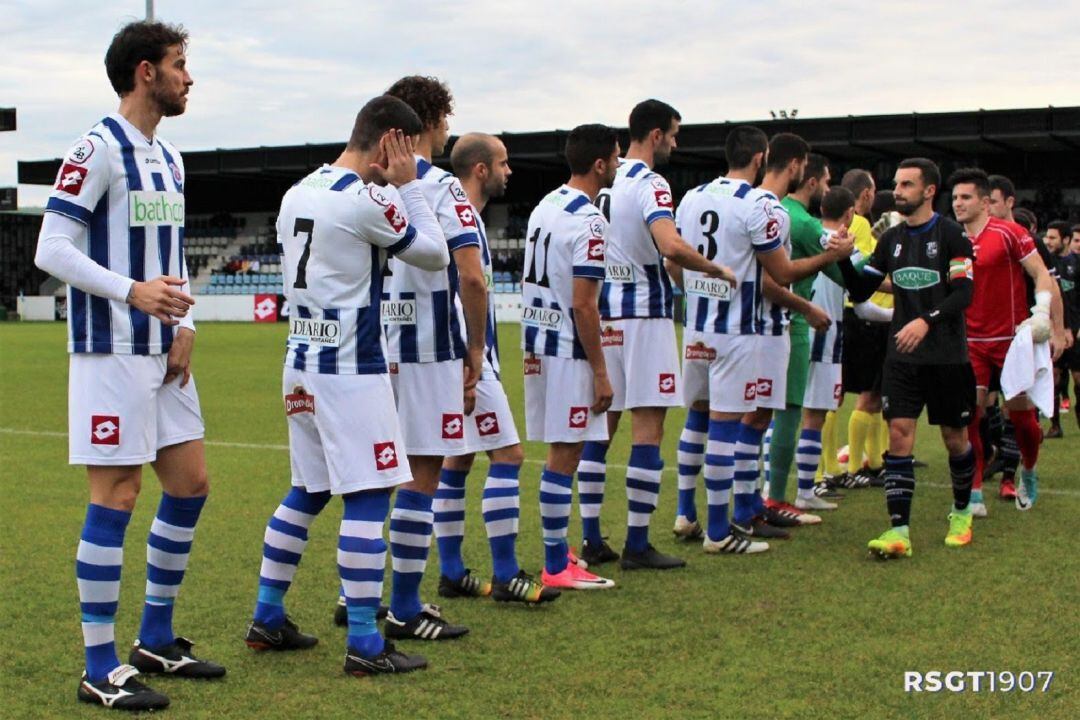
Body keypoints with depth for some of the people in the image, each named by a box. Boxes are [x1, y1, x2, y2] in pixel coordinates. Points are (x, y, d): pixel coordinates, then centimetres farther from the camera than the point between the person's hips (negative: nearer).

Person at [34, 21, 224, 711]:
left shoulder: (170, 158, 16)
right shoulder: (98, 148, -10)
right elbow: (52, 250, -16)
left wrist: (185, 327, 4)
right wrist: (133, 292, -25)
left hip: (164, 355, 9)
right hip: (112, 353, -9)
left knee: (190, 486, 10)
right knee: (117, 497, -6)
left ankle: (156, 640, 24)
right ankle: (101, 669, 3)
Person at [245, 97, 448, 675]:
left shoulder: (296, 194, 10)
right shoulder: (363, 200, -15)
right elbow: (434, 255, -5)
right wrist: (408, 185, -1)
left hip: (301, 364, 9)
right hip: (350, 368, -9)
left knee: (307, 492, 18)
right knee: (368, 497, -5)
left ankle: (267, 619, 24)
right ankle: (364, 645, -4)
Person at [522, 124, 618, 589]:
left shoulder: (545, 207, 12)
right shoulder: (589, 221, -16)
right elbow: (583, 305, -20)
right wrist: (601, 372, -15)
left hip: (537, 341, 9)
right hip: (568, 349, -9)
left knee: (562, 452, 17)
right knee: (564, 454, -3)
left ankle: (558, 551, 26)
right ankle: (556, 567, 3)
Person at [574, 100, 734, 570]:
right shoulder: (650, 184, -12)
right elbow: (671, 246, -28)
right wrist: (715, 269, -13)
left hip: (602, 312, 8)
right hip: (643, 312, -8)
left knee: (600, 424, 10)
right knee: (648, 429, -3)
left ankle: (591, 539, 12)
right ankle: (637, 545, -1)